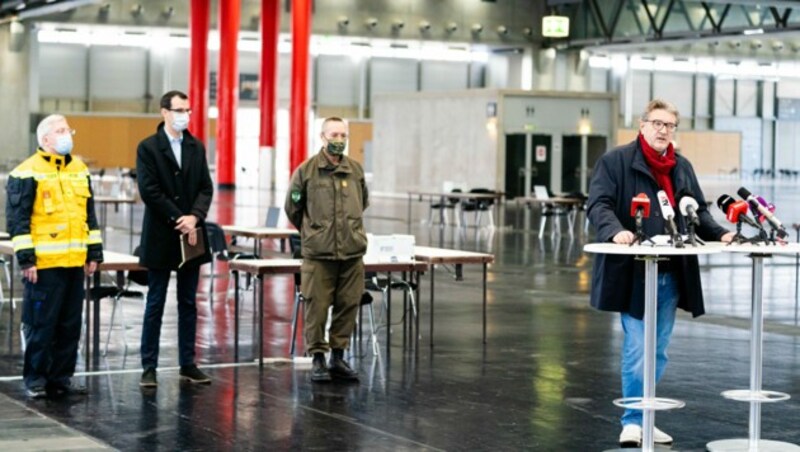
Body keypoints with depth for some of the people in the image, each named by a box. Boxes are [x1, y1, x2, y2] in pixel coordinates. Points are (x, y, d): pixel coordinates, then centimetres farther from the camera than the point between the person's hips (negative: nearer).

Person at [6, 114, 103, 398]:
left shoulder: (80, 170, 15)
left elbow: (90, 215, 20)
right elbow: (17, 219, -7)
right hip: (44, 265, -6)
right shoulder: (27, 173, -5)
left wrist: (94, 253, 15)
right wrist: (26, 259, -13)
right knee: (41, 324, -2)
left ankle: (61, 378, 19)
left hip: (74, 263, 6)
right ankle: (35, 379, 9)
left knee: (70, 325, 9)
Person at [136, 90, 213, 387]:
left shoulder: (196, 147, 10)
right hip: (161, 237, -4)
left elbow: (206, 188, 5)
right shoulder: (148, 148, -4)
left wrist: (194, 217, -12)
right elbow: (149, 190, -12)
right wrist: (178, 220, -14)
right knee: (155, 305, 1)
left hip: (191, 235, 4)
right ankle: (149, 367, 6)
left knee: (188, 304, 8)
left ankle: (188, 364, 14)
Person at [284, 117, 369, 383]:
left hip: (352, 251, 3)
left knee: (348, 305, 5)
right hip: (318, 253, -3)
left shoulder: (356, 170, 8)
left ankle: (338, 357, 16)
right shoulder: (306, 170, -1)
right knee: (317, 306, -2)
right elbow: (292, 208, 10)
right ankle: (318, 359, 8)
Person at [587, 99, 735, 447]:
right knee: (637, 349, -8)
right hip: (633, 274, -6)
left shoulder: (682, 167, 17)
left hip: (671, 275, 6)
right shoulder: (615, 162, -3)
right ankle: (633, 422, 3)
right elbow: (599, 204, -13)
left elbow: (698, 211, 21)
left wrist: (720, 234, 3)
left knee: (658, 352, 11)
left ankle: (643, 418, 21)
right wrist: (616, 231, -32)